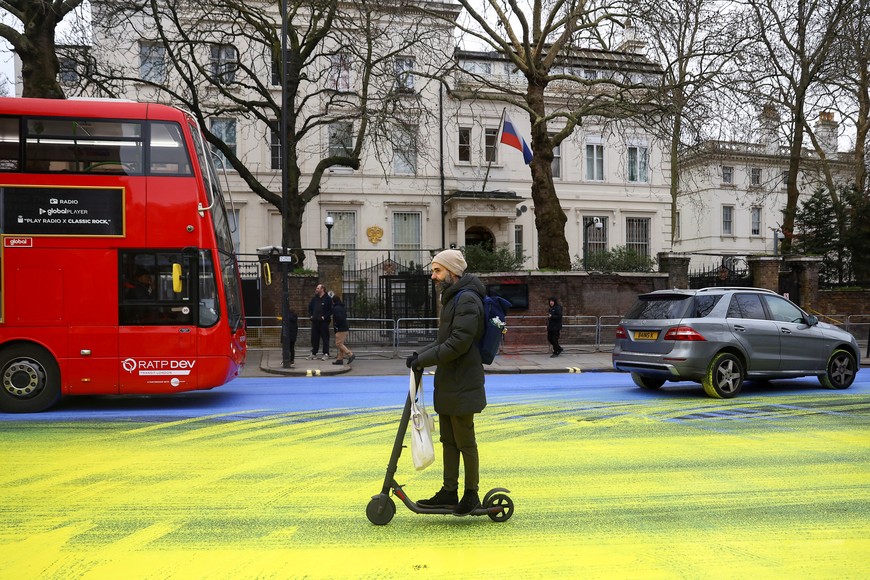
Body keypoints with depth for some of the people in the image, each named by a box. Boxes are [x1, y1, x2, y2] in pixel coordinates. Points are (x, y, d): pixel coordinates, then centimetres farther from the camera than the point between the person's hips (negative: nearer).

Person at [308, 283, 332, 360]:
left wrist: (324, 317, -14)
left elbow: (331, 310, -10)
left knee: (325, 338, -2)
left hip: (323, 322, -6)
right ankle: (314, 353, 15)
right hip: (315, 321, 6)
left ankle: (326, 354, 3)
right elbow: (310, 307, 25)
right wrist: (311, 315, 13)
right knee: (314, 338, 8)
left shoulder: (328, 299, -5)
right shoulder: (314, 298, 13)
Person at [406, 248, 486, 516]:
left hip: (461, 384, -10)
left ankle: (471, 493, 16)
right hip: (448, 383, 10)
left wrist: (424, 360, -18)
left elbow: (459, 343, -24)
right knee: (448, 440, 14)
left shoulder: (467, 299, -17)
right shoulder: (451, 298, 17)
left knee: (465, 441, 2)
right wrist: (421, 354, 6)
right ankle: (449, 492, 23)